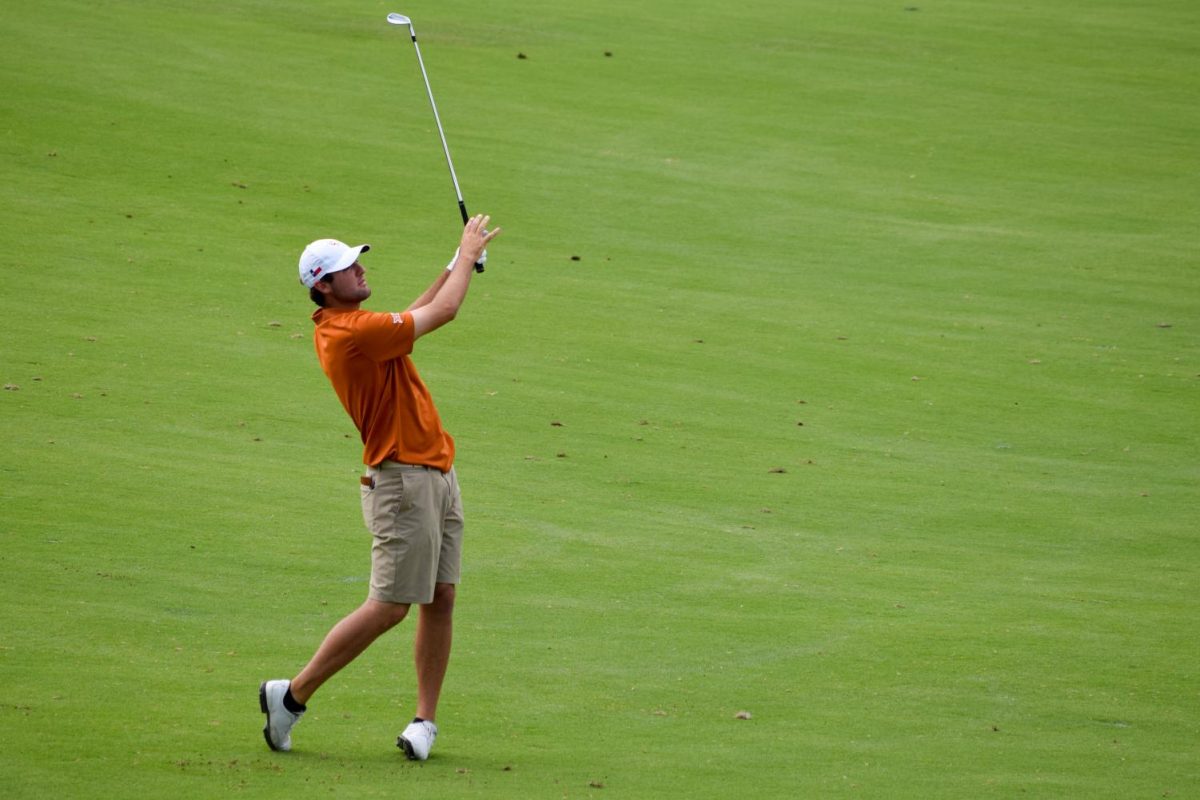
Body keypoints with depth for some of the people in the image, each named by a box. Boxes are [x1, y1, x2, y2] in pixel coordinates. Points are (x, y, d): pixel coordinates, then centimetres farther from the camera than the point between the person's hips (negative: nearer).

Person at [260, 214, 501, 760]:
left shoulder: (339, 327, 11)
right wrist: (467, 256, 2)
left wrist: (458, 264, 20)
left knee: (441, 600, 7)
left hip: (437, 475, 10)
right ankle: (292, 696, 2)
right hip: (404, 481, -10)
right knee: (388, 607, -7)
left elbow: (416, 314, 28)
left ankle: (425, 719, 12)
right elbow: (440, 313, -13)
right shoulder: (352, 334, -20)